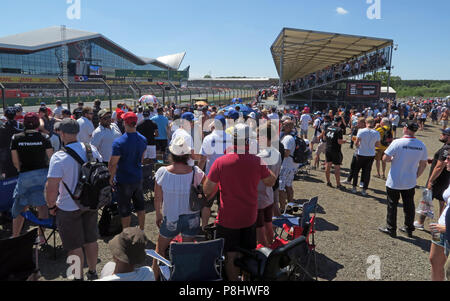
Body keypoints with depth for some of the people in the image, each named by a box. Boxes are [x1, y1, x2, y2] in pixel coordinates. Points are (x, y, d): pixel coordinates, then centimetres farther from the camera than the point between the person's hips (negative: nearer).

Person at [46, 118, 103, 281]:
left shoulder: (59, 157, -22)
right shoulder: (92, 150, -6)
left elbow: (51, 187, -23)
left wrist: (51, 206, -5)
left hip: (69, 208, -5)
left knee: (74, 246, 12)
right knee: (91, 241, 20)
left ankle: (79, 277, 28)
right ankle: (93, 273, 37)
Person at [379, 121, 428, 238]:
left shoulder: (397, 142, -19)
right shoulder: (421, 145, -4)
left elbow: (385, 159, -17)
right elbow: (423, 164, 4)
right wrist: (416, 176, 15)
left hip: (394, 182, -4)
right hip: (410, 182, 4)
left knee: (392, 205, 10)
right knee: (409, 206, 18)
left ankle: (391, 229, 21)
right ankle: (409, 229, 30)